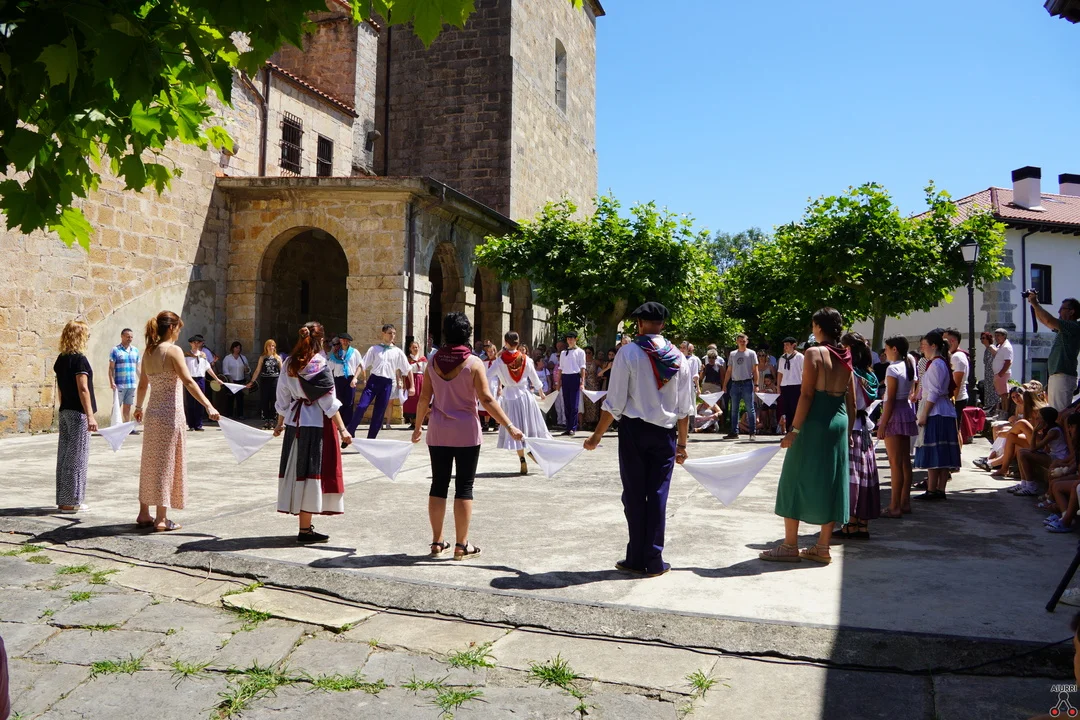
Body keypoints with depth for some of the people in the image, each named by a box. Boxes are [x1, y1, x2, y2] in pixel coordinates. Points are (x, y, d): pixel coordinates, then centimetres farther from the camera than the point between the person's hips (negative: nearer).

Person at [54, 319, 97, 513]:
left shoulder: (61, 359, 10)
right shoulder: (79, 359, -14)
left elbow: (60, 388, 15)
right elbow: (83, 389, -18)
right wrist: (90, 416, -19)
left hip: (65, 412, 8)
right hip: (78, 413, -8)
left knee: (65, 456, 11)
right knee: (77, 458, -3)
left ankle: (63, 500, 16)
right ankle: (71, 502, 0)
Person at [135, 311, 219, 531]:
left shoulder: (149, 352, 8)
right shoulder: (173, 350, -13)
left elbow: (143, 384, 18)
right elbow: (188, 382, -22)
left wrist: (138, 407, 32)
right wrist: (209, 407, -26)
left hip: (152, 413, 7)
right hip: (170, 413, -7)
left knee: (150, 463, 15)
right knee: (166, 463, 0)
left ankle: (144, 514, 24)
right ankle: (161, 519, 5)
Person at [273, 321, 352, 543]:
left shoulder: (290, 363, 7)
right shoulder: (319, 363, -11)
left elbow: (283, 396, 13)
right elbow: (329, 400, -13)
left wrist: (280, 423, 25)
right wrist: (342, 429, -11)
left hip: (295, 421, 7)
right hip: (317, 423, -6)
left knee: (297, 469, 12)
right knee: (313, 471, -1)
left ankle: (305, 525, 23)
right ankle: (305, 530, 3)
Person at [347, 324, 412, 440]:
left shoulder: (397, 352, 7)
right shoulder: (374, 348, 5)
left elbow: (407, 369, 12)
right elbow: (363, 364, 3)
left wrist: (411, 386, 12)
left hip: (387, 383, 1)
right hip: (374, 379, -1)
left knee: (379, 413, 3)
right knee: (361, 406, -14)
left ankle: (371, 439, 12)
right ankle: (349, 433, -2)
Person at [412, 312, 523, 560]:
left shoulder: (434, 361, 2)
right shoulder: (473, 363, -9)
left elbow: (424, 397, 5)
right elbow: (486, 399, -14)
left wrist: (418, 426, 17)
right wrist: (509, 426, -11)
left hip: (438, 431, 4)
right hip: (466, 432, -4)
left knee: (439, 484, 10)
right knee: (464, 487, 3)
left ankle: (437, 542, 17)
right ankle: (461, 545, 6)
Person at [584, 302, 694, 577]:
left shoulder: (629, 353, -7)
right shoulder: (679, 357, 4)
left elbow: (615, 403, -9)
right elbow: (685, 407, 5)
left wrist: (597, 436, 0)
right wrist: (682, 443, 14)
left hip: (634, 430, -2)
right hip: (665, 432, 3)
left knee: (634, 494, 6)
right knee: (658, 495, 7)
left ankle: (636, 559, 12)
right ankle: (654, 561, 11)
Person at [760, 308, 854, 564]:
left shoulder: (814, 353, -11)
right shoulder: (846, 357, 10)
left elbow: (807, 395, -16)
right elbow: (851, 401, 11)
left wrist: (794, 429, -15)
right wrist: (848, 431, 18)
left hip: (814, 423, -7)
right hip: (839, 422, 7)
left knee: (796, 481, 2)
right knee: (830, 483, 10)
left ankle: (790, 546, 5)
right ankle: (822, 547, 15)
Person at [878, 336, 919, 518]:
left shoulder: (893, 369, -15)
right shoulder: (909, 364, 10)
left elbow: (890, 399, -18)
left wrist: (883, 424, -16)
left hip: (895, 414, -9)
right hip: (907, 409, 9)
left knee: (895, 463, -6)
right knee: (905, 461, 13)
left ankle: (894, 507, -3)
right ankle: (905, 503, 20)